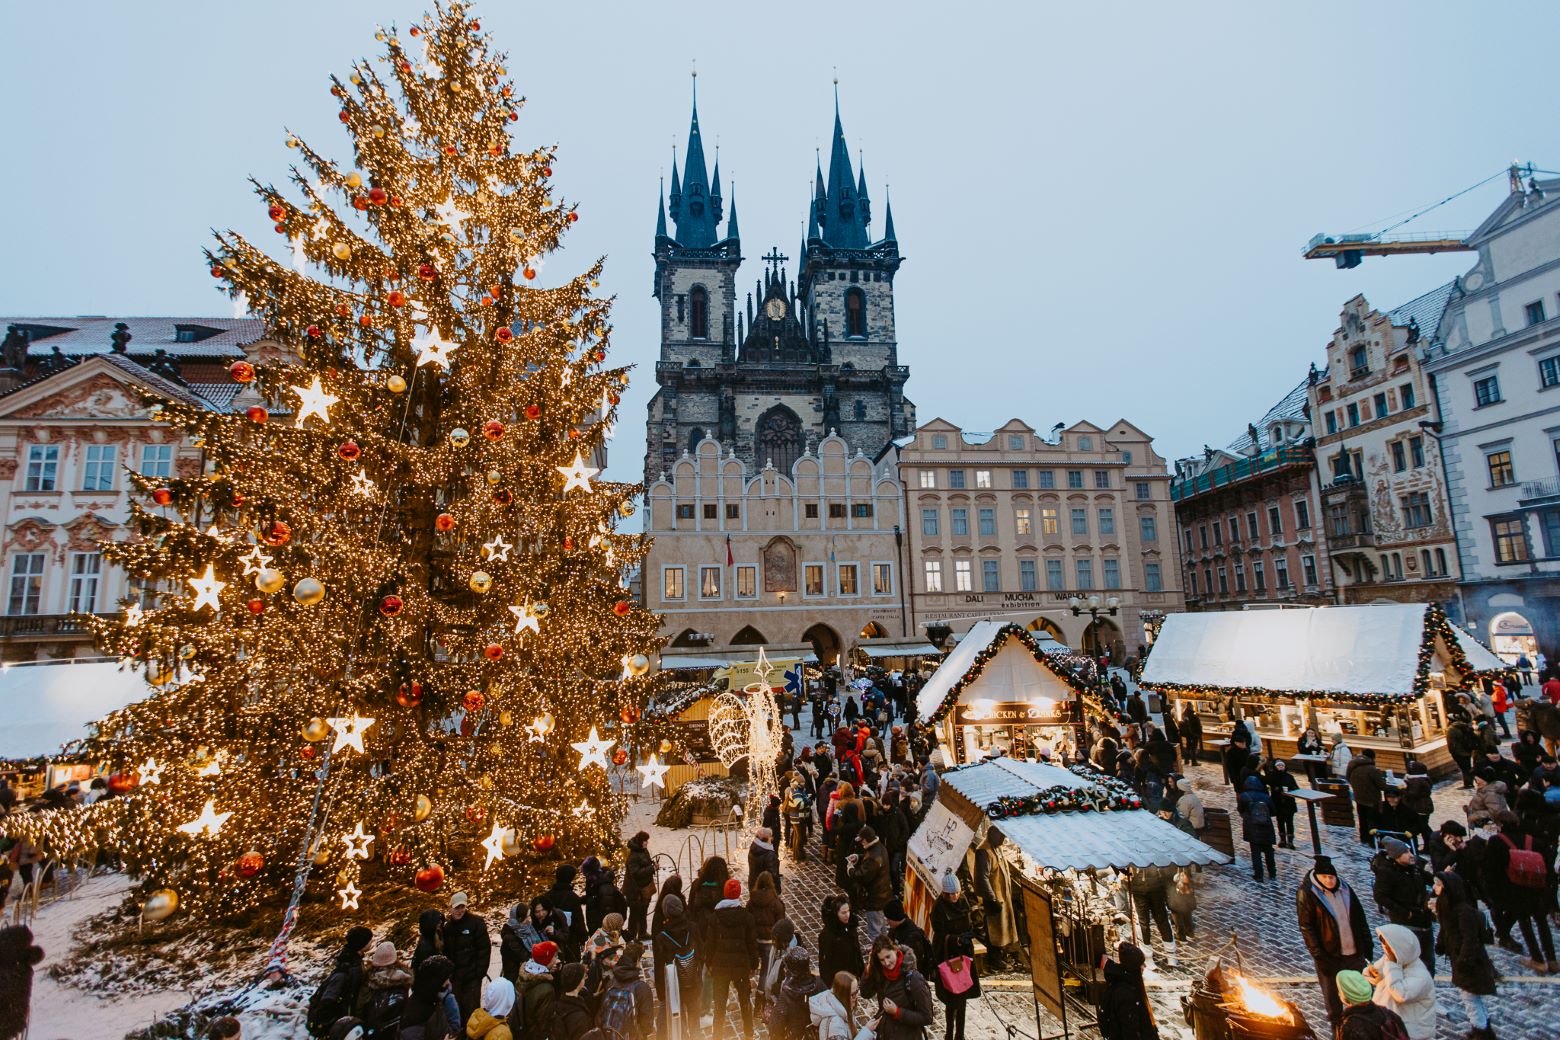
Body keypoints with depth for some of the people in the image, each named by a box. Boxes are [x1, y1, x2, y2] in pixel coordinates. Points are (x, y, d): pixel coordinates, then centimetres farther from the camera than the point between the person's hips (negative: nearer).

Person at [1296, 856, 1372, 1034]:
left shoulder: (1345, 889, -1)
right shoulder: (1307, 894, -17)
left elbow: (1360, 918, 9)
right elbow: (1306, 928, -15)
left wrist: (1367, 946, 7)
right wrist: (1318, 955, -17)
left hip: (1355, 952, 4)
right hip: (1329, 955, -4)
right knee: (1332, 995, 10)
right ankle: (1337, 1026, 30)